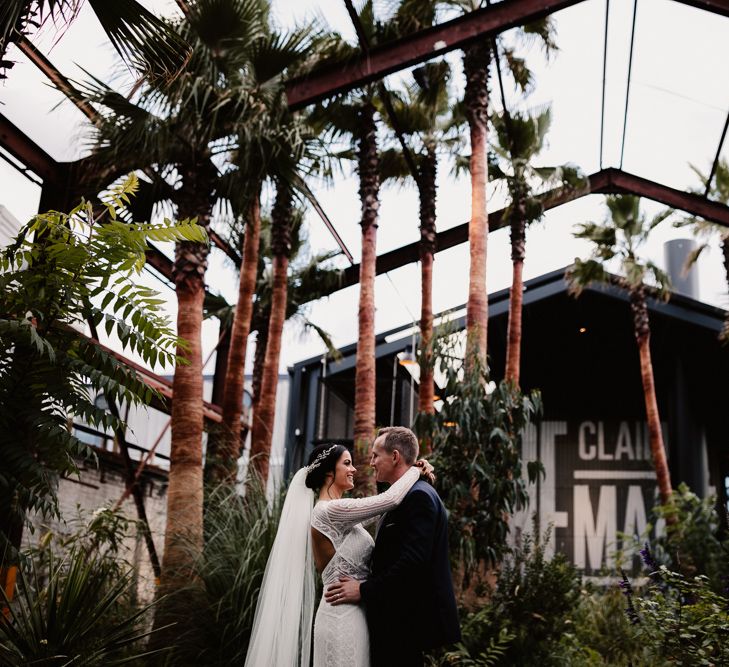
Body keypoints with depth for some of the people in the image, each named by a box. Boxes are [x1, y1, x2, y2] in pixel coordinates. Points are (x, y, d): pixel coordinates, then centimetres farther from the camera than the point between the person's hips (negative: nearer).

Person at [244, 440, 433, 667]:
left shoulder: (337, 513, 11)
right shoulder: (330, 510, -17)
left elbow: (382, 505, 18)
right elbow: (390, 500, -22)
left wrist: (415, 473, 4)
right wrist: (415, 469, -6)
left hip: (346, 613, 9)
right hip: (345, 616, -9)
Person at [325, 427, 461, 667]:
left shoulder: (419, 496, -16)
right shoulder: (406, 496, 15)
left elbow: (413, 561, -24)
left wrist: (364, 590, -18)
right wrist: (365, 583, 4)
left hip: (407, 622, -9)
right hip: (399, 620, 9)